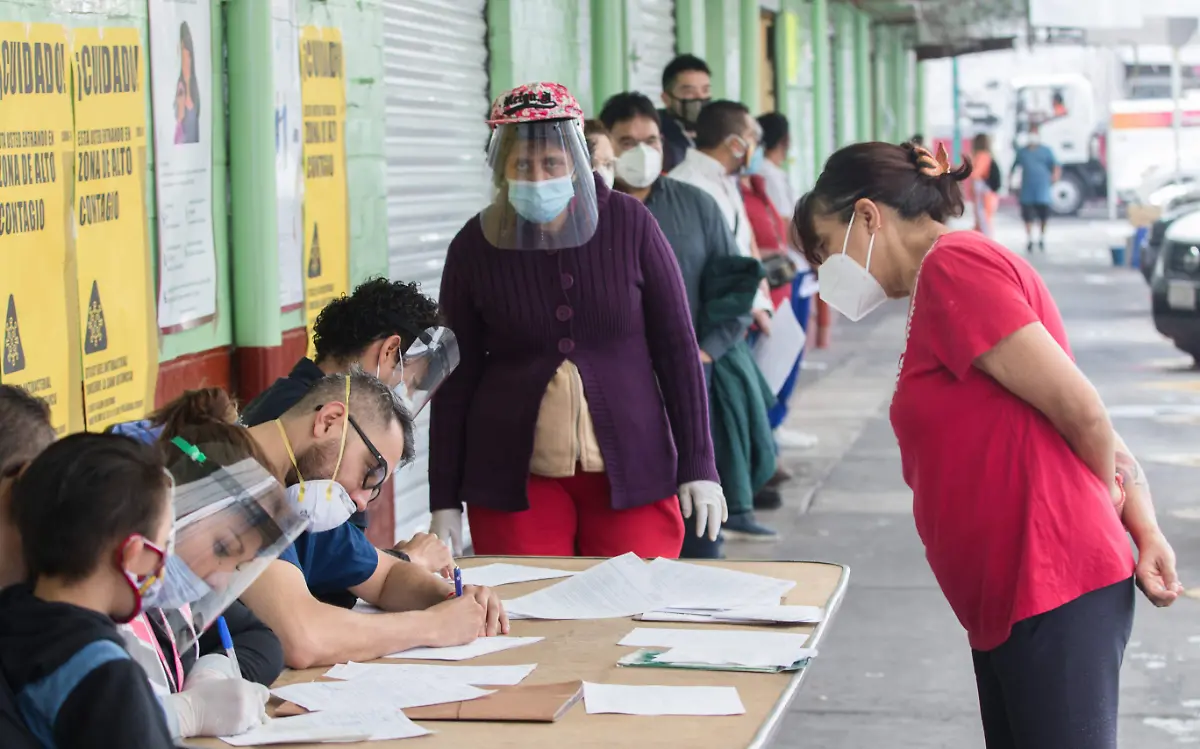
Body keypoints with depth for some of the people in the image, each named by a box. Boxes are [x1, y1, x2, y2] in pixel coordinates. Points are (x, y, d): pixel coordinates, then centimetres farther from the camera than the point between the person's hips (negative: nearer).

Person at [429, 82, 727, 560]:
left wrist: (698, 466, -1)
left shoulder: (629, 225, -2)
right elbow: (456, 377, 5)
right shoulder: (475, 247, -1)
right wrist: (444, 499, 3)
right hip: (516, 479, 0)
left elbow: (677, 348, 2)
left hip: (631, 469, 0)